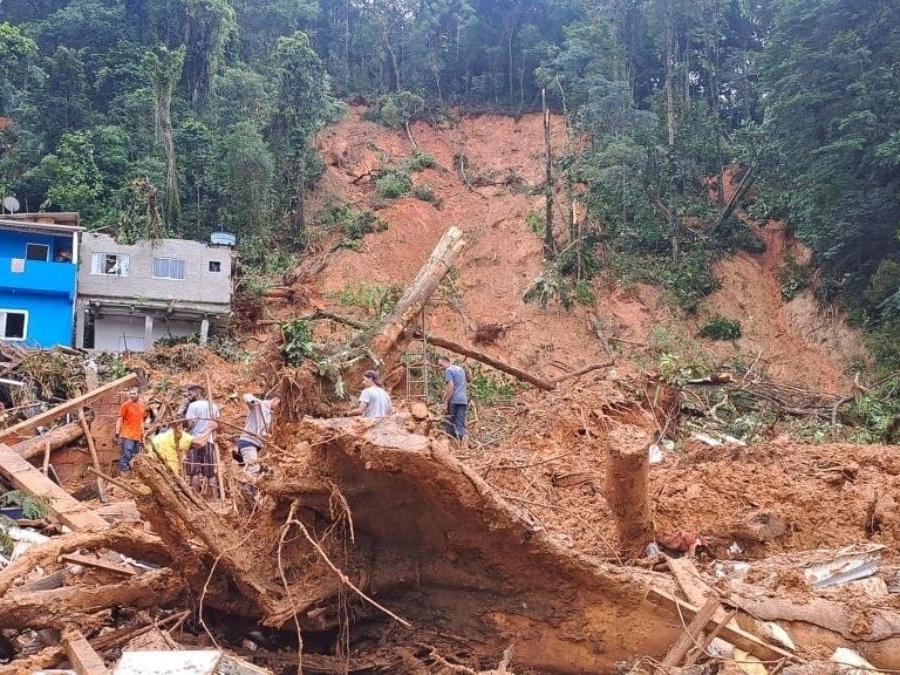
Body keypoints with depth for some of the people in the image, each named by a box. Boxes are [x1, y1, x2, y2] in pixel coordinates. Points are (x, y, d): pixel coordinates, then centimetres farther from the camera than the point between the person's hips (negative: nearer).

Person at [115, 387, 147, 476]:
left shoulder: (142, 406, 12)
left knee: (133, 457, 9)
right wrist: (117, 434, -12)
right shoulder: (125, 405, -5)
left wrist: (142, 435, 20)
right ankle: (123, 473, -12)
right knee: (126, 455, -13)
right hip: (127, 436, -6)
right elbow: (119, 420, -5)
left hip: (137, 437, 6)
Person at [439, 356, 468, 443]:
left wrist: (446, 402, -15)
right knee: (461, 424, 4)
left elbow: (451, 386, -16)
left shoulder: (448, 370, -6)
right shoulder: (461, 369, 21)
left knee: (450, 423, 2)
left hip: (453, 400, -7)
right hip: (463, 400, 7)